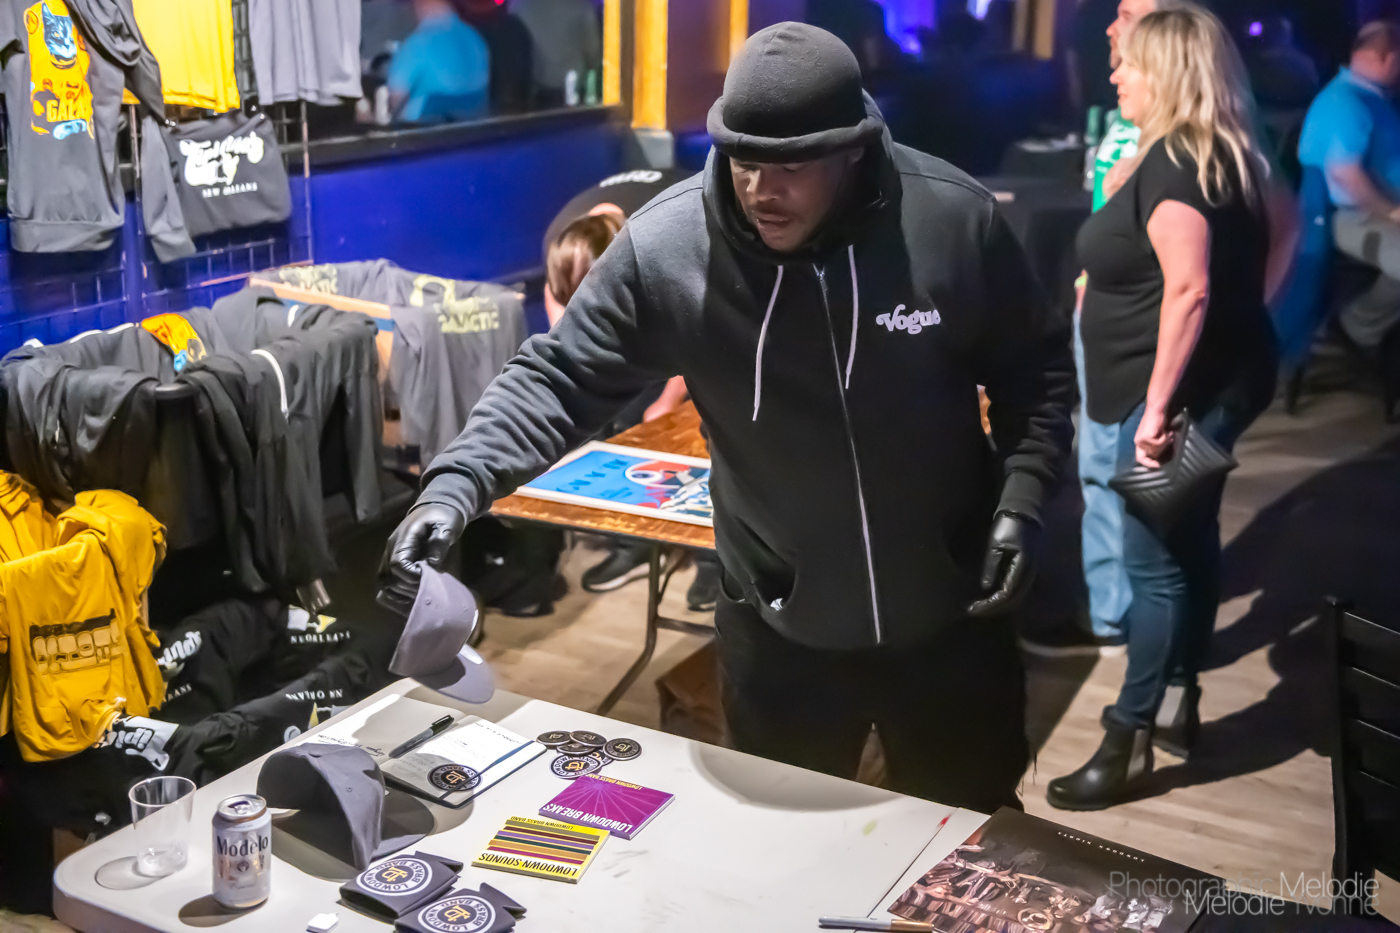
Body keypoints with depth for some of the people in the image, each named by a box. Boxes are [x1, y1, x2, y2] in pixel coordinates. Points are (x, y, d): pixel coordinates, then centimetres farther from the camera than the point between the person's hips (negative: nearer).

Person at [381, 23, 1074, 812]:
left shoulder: (956, 220, -16)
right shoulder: (663, 248, -20)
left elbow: (1035, 371, -1)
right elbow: (560, 379, -13)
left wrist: (1021, 500, -13)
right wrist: (457, 485, -27)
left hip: (948, 617, 1)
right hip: (780, 627, 0)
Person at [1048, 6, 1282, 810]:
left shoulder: (1174, 164, -19)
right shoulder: (1220, 158, 13)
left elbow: (1188, 290, -28)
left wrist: (1157, 406, -27)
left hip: (1186, 391, -11)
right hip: (1219, 380, 11)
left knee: (1156, 561, -5)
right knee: (1191, 542, 17)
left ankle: (1130, 740, 2)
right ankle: (1182, 700, 29)